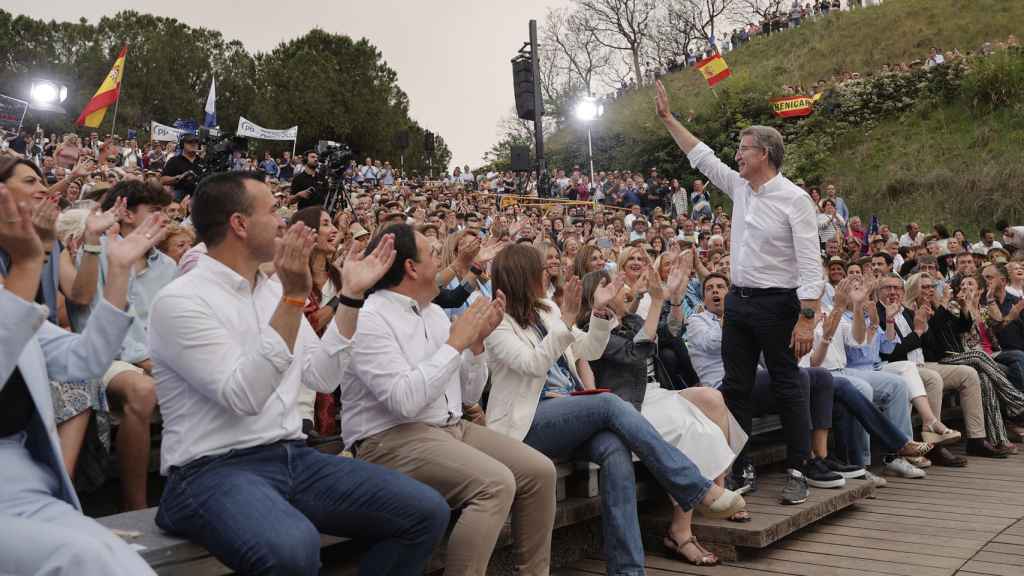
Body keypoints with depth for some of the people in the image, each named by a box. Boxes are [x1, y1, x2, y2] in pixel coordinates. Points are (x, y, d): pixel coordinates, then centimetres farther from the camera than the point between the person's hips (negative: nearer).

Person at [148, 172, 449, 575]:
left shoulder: (273, 289, 13)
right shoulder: (180, 301, -10)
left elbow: (321, 377, 10)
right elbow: (243, 396, -20)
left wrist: (352, 295, 5)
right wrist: (293, 299, -24)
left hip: (293, 458, 7)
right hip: (214, 471, -7)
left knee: (426, 512, -7)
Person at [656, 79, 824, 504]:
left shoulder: (793, 199, -12)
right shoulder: (739, 188, 9)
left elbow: (809, 263, -16)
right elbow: (701, 157, 19)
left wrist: (807, 318, -21)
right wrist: (667, 118, 19)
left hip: (777, 304, -7)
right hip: (738, 300, 7)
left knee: (787, 389, 1)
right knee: (735, 388, 8)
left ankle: (797, 472, 9)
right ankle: (739, 470, 16)